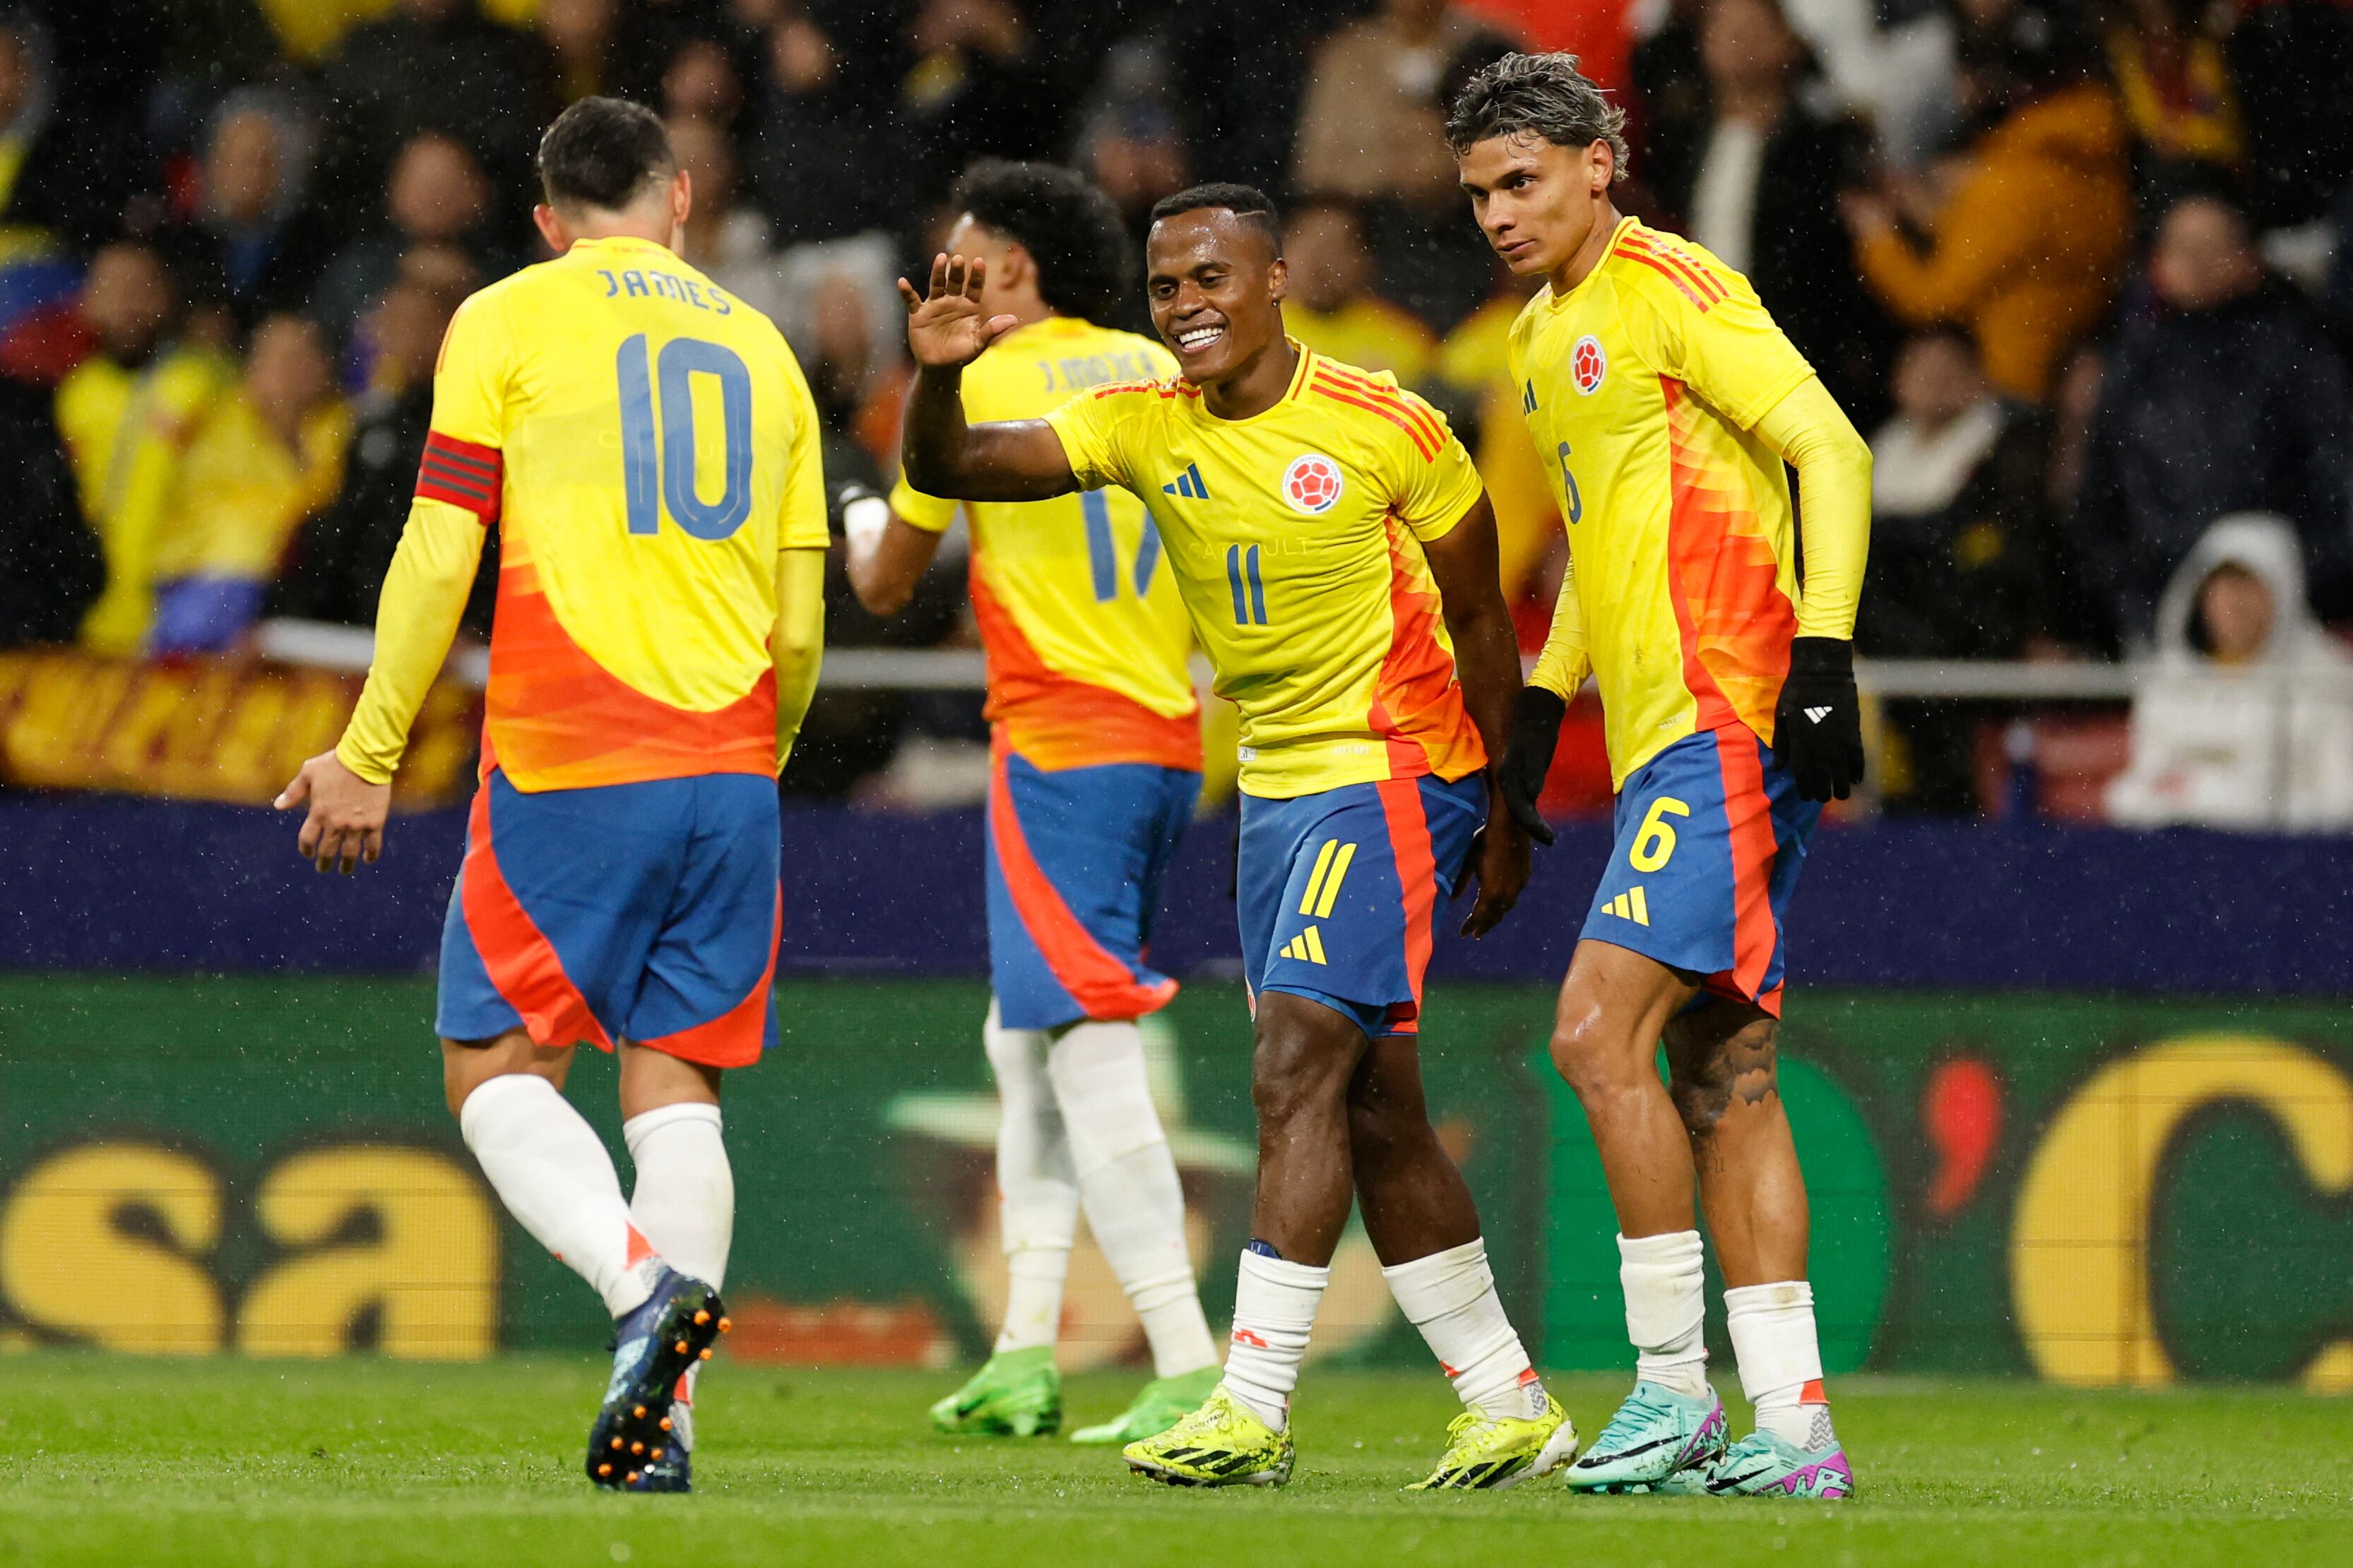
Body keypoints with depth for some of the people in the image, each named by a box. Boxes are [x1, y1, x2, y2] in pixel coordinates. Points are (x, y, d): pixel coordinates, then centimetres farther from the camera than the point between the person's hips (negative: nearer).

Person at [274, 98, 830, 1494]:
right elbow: (801, 619, 14)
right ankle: (665, 1419, -8)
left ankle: (642, 1278, -22)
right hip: (727, 773, 4)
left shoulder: (508, 322, 2)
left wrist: (369, 756, 0)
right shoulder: (759, 346, 15)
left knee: (498, 1072, 4)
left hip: (564, 766, -4)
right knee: (678, 1094, 4)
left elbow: (440, 554, -5)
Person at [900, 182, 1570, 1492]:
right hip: (1276, 788, 7)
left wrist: (1508, 818, 2)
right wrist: (940, 375, -28)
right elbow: (950, 471, -6)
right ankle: (1510, 1407, 18)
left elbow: (1478, 618, -1)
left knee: (1299, 1071, -17)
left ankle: (1253, 1409, -19)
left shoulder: (1386, 430, -11)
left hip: (1395, 770, -7)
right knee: (1373, 1110, 9)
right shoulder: (1143, 427, 0)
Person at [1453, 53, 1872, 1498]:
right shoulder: (1550, 333, 20)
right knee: (1720, 1080, 6)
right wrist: (1545, 703, 24)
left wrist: (1823, 657, -22)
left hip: (1725, 727, -10)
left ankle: (1675, 1390, -9)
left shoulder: (1669, 291, -9)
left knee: (1601, 1029, -14)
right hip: (1667, 741, 10)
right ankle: (1793, 1426, 6)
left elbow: (1832, 452, -15)